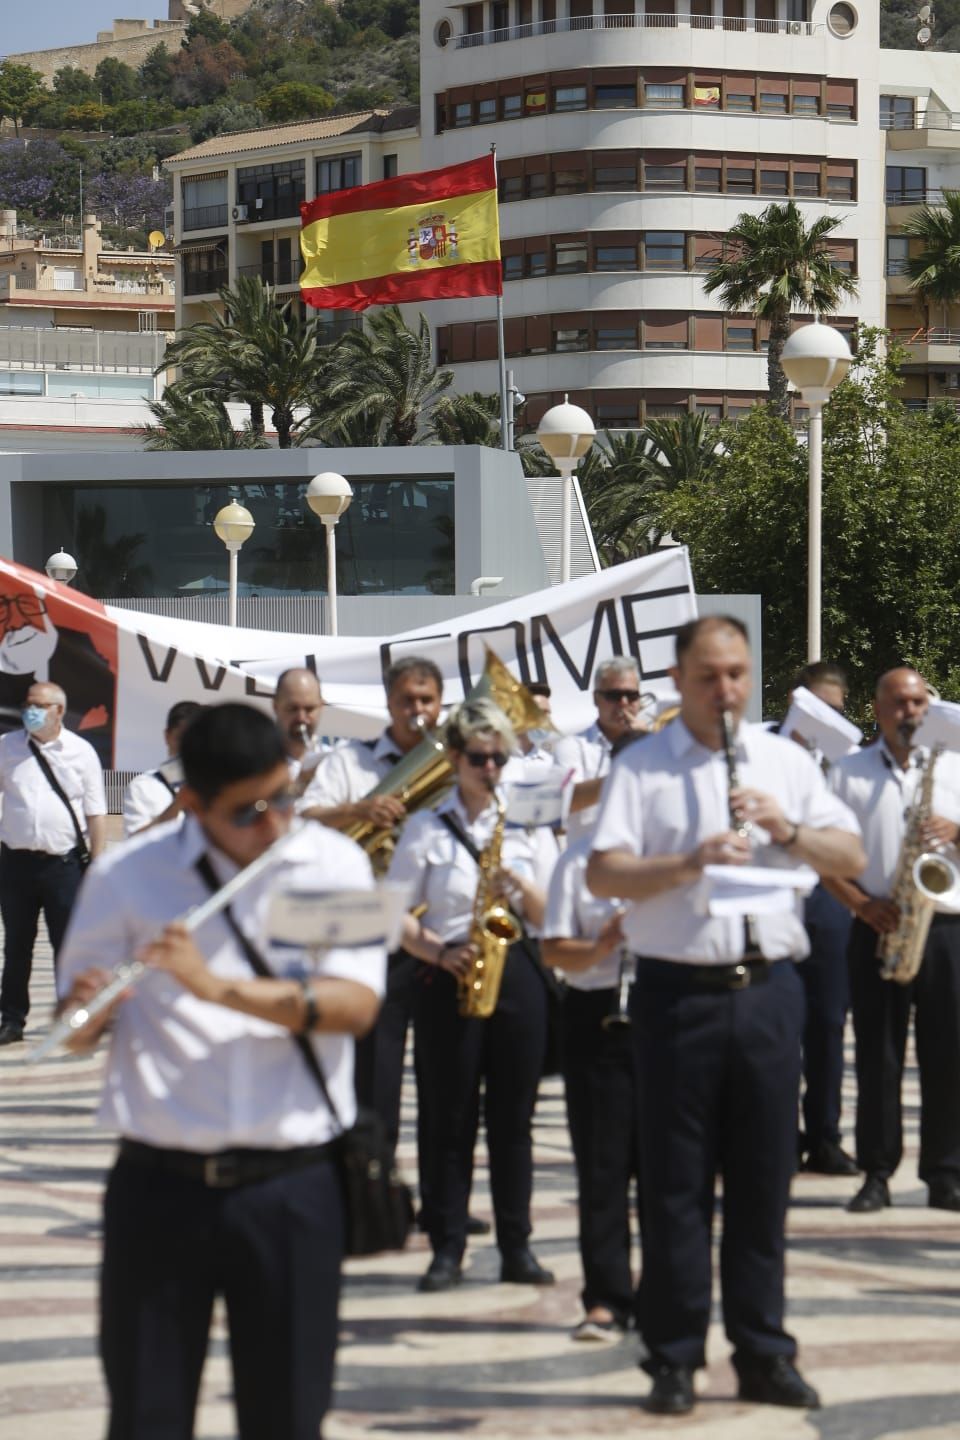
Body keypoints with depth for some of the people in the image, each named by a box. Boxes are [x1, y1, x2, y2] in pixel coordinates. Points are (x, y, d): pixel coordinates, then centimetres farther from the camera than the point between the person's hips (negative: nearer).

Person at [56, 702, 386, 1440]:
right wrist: (87, 1010, -19)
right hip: (160, 1185, 0)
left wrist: (217, 987, -22)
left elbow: (356, 1005, -11)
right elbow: (77, 1029, 6)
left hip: (293, 1190, 0)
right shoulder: (128, 875, 1)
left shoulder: (333, 865, 1)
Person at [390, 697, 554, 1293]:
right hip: (452, 980, -2)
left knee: (514, 1118, 3)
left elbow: (546, 917, 10)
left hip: (517, 976, 2)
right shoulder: (425, 829, 3)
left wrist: (521, 885, -10)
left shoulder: (522, 824, 11)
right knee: (453, 1120, 0)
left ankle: (517, 1248, 8)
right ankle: (447, 1249, 6)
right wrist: (440, 953, -14)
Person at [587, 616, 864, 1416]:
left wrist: (786, 829, -10)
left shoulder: (785, 761, 11)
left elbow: (850, 857, 7)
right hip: (678, 991, -3)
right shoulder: (641, 767, 2)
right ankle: (674, 1358, 9)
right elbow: (603, 874, -8)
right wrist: (688, 864, -21)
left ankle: (763, 1352, 15)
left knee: (765, 1177, 6)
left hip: (767, 988, 3)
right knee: (676, 1182, 2)